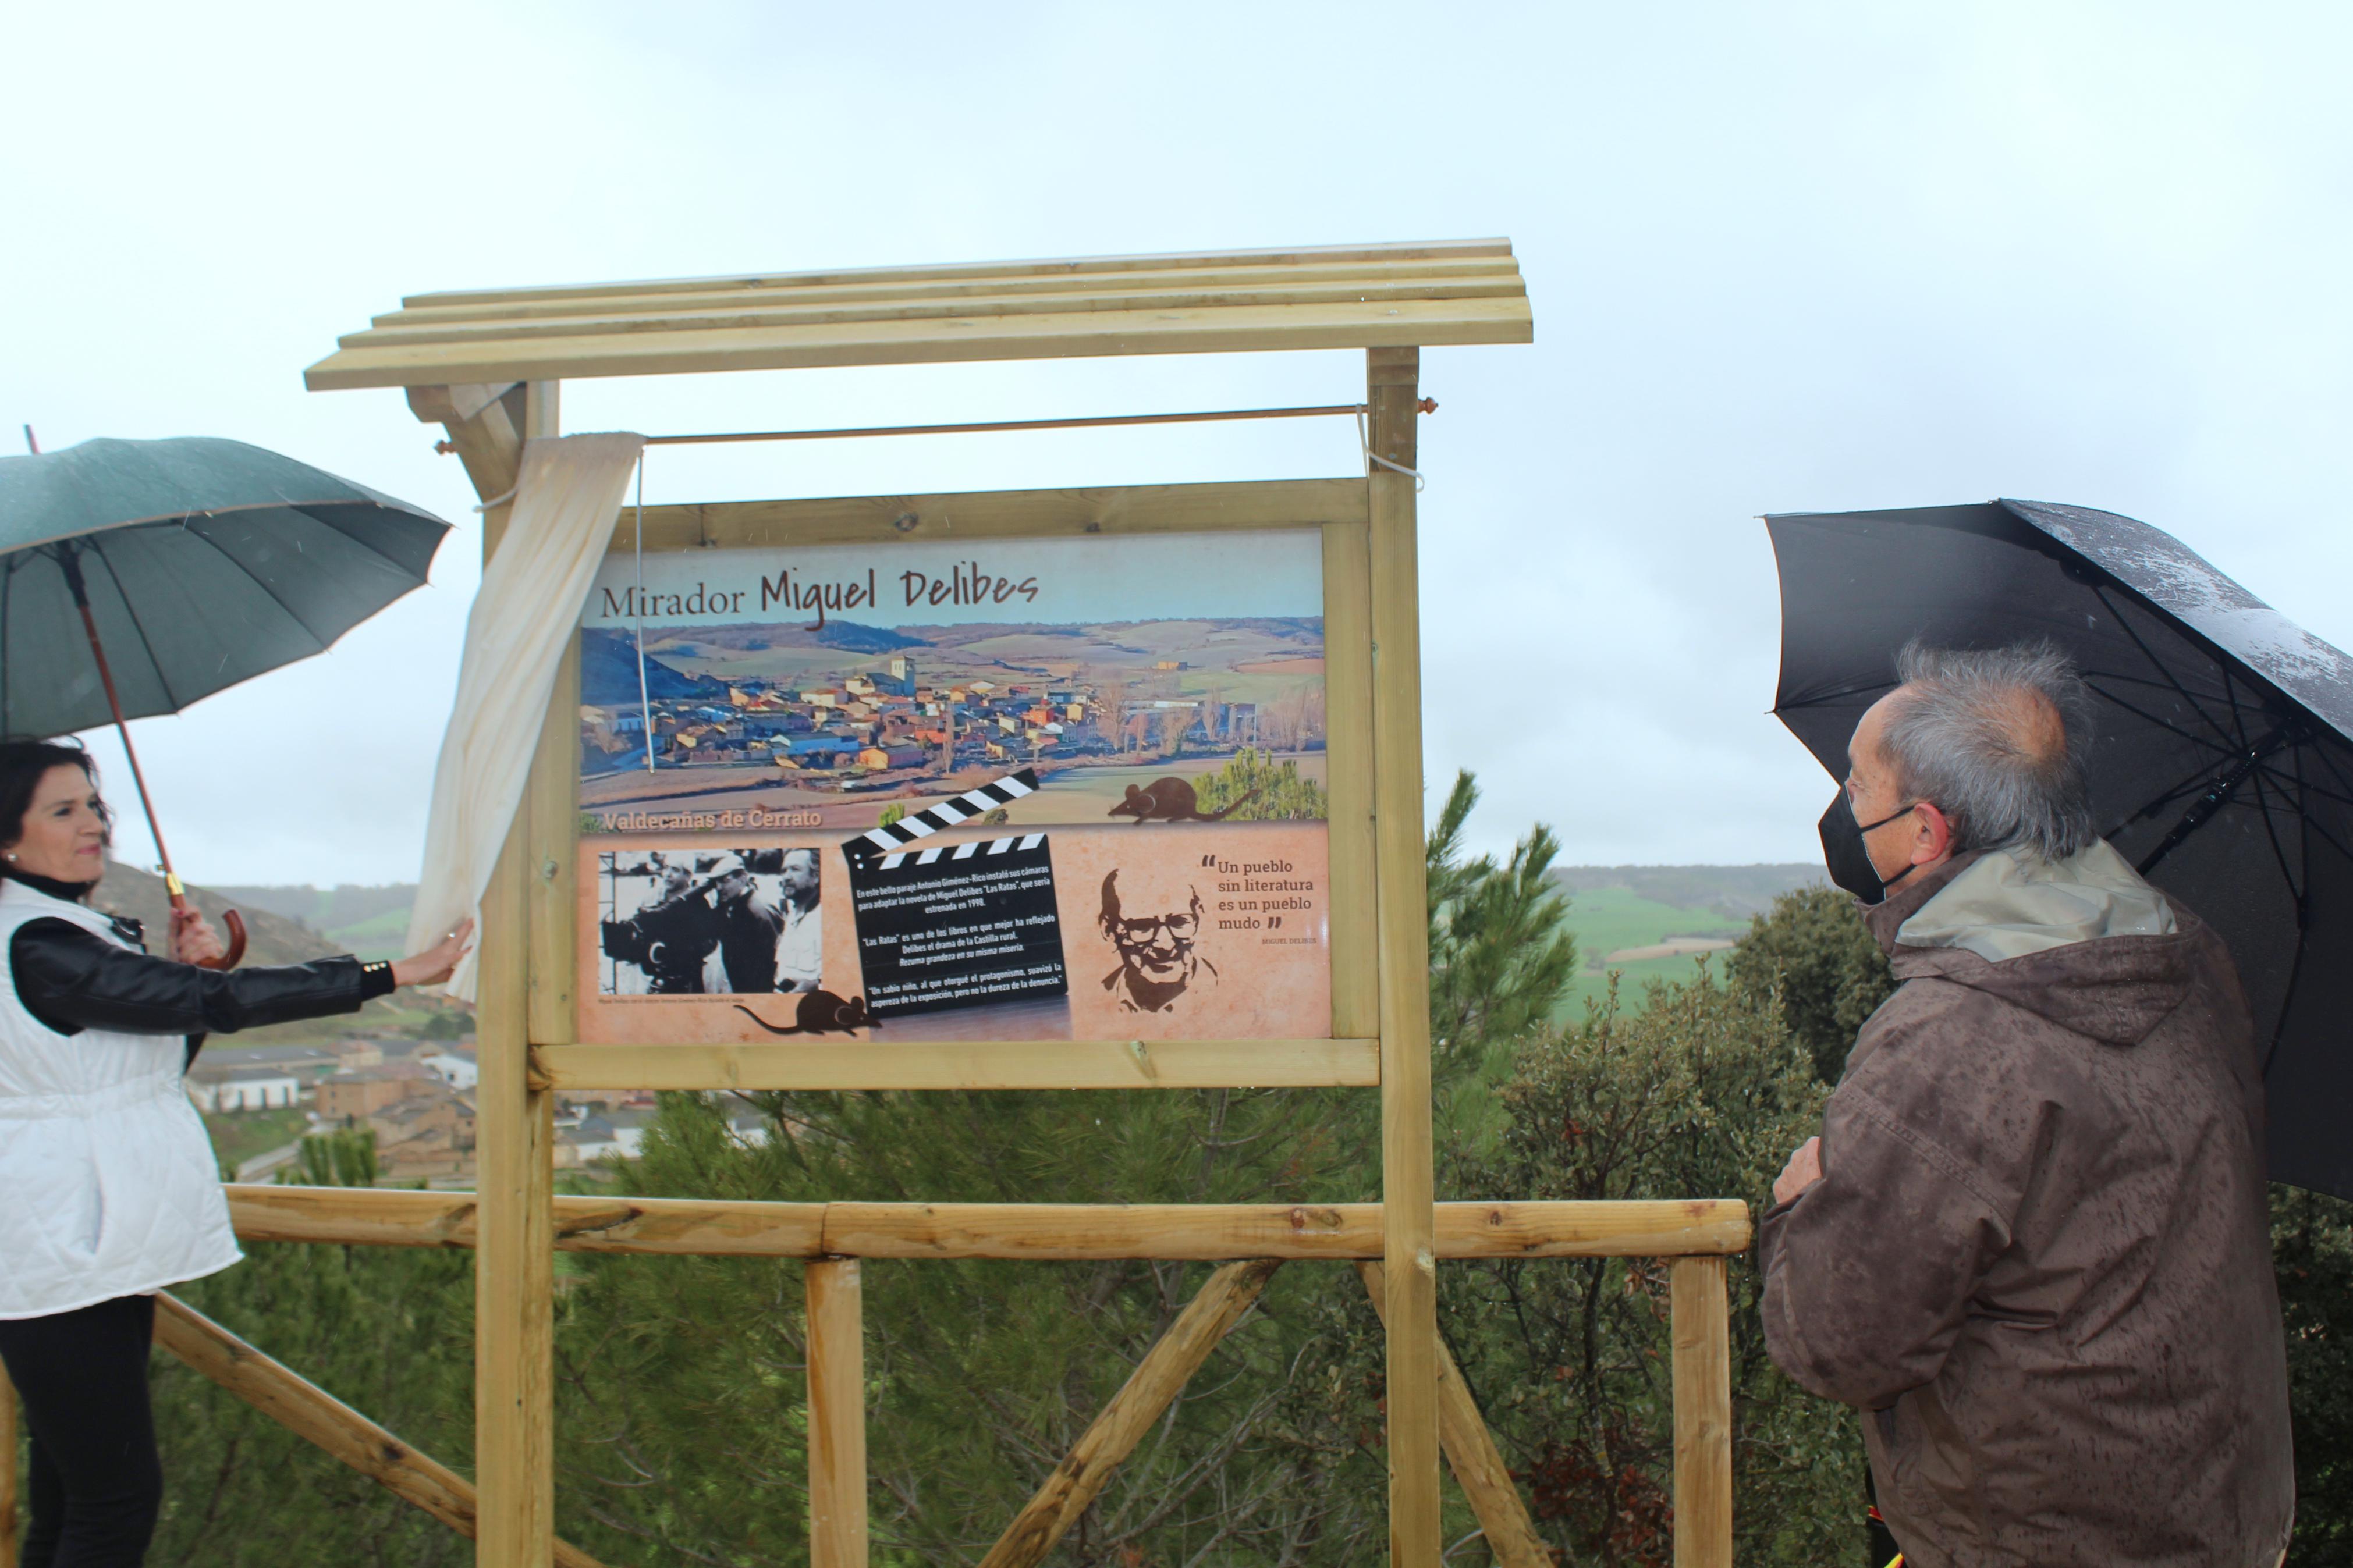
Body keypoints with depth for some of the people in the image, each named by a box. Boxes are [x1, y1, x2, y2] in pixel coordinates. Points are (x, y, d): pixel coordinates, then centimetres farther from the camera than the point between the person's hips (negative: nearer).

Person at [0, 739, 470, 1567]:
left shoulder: (88, 931, 15)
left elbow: (154, 1057, 19)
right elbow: (214, 1002, -23)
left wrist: (185, 972, 2)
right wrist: (393, 974, -23)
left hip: (96, 1249, 10)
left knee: (74, 1493, 13)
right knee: (117, 1501, -8)